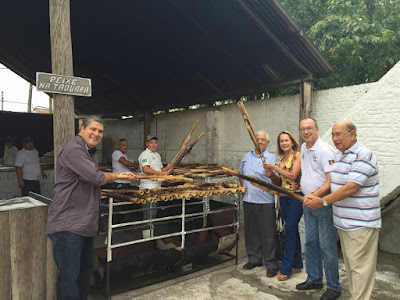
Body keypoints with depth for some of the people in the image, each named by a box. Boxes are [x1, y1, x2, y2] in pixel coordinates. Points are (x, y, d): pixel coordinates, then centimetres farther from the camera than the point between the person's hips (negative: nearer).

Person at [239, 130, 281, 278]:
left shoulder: (272, 159, -5)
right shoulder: (247, 156, 11)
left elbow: (277, 182, -11)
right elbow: (241, 173, 25)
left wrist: (271, 175, -31)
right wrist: (243, 186, 11)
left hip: (266, 202, -5)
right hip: (248, 200, 5)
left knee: (268, 234, 1)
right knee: (251, 232, 15)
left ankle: (271, 264, 13)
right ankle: (254, 259, 30)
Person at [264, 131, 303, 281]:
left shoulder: (298, 155, -8)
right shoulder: (281, 158, 12)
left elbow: (293, 175, -19)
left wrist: (274, 167, -20)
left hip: (297, 196, -7)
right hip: (284, 196, 7)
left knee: (290, 230, -7)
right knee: (292, 230, 13)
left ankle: (286, 269, 1)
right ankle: (297, 264, 25)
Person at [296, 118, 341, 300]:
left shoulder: (325, 150, -15)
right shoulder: (303, 148, 11)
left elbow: (331, 181, -22)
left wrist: (315, 195, -29)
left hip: (323, 204, -8)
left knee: (327, 247, -1)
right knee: (310, 242, 16)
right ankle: (314, 279, 30)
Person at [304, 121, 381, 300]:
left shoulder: (363, 155, -15)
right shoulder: (339, 156, 13)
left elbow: (351, 187, -22)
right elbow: (331, 183, 18)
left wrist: (323, 201, -18)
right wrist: (313, 196, 2)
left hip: (361, 223, -8)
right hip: (343, 222, 9)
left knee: (360, 266, -1)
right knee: (350, 263, 17)